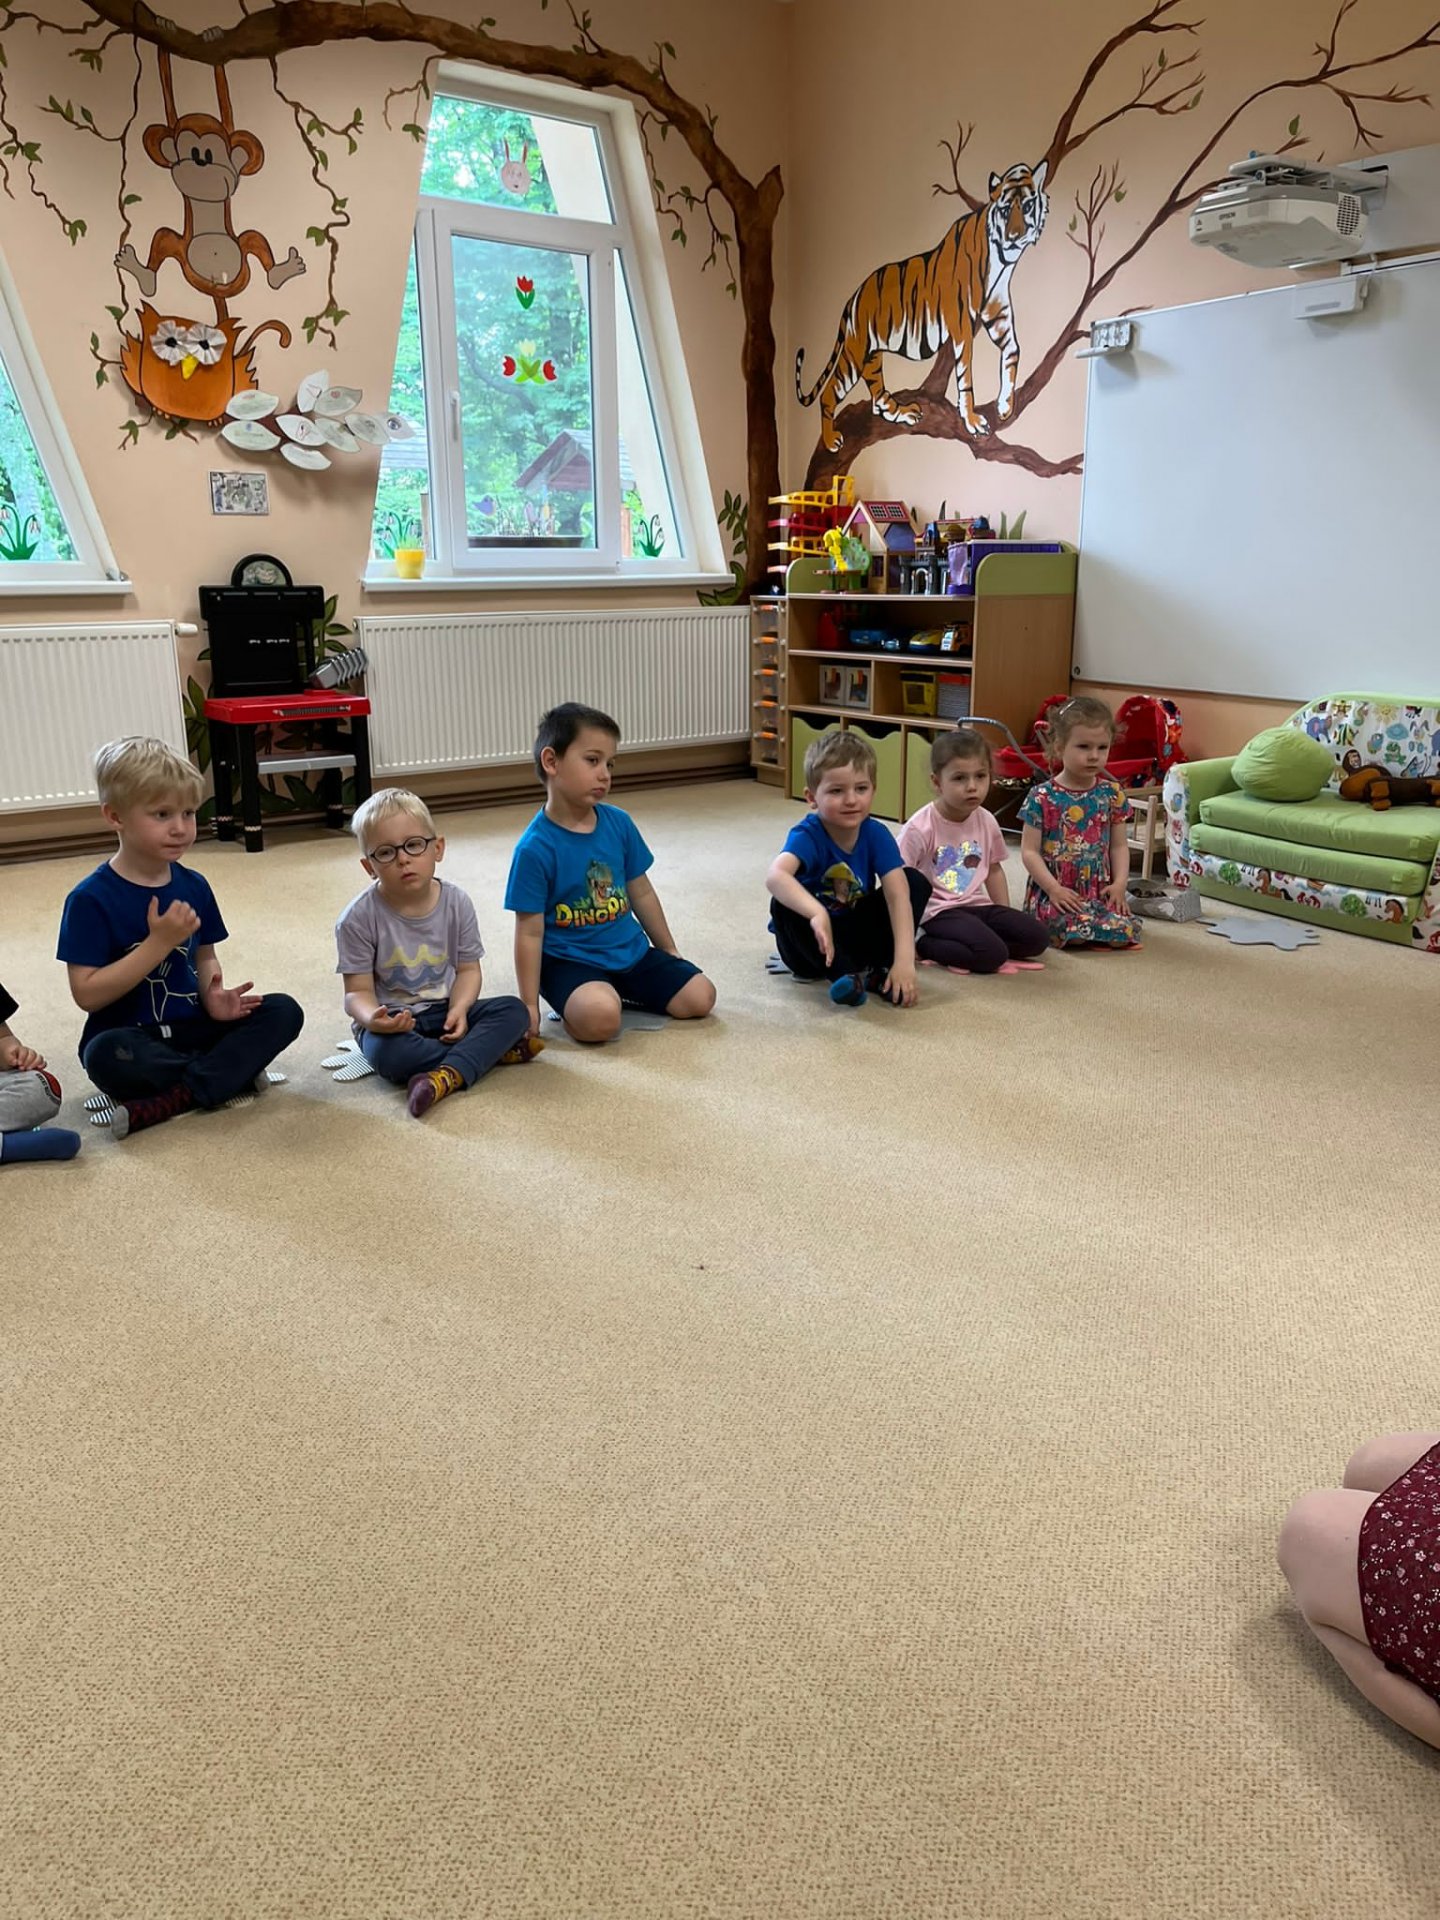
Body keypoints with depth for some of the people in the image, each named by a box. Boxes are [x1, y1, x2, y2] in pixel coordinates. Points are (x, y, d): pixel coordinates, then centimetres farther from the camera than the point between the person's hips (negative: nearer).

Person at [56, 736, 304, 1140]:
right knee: (106, 1054, -38)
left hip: (191, 1027, 5)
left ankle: (174, 1098, -25)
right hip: (130, 1035, -5)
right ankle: (235, 1070, -17)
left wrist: (214, 997, -8)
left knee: (283, 1011, -14)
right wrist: (159, 943, -23)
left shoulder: (194, 886, 4)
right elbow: (87, 994, -17)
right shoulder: (91, 898, -12)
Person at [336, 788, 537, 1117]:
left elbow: (468, 969, 1)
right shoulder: (359, 918, -14)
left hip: (444, 1011, 3)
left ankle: (447, 1076, -37)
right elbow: (358, 991, -11)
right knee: (387, 1054, -37)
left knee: (513, 1009, -19)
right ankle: (494, 1049, -22)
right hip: (392, 1020, -3)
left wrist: (459, 1009, -20)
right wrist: (373, 1019, -34)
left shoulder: (456, 902, -5)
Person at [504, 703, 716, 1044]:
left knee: (700, 997, -4)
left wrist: (669, 950, 20)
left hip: (631, 950, 6)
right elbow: (530, 933, -13)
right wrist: (530, 1006, -12)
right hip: (570, 960, -6)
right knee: (600, 1018, -34)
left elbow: (641, 893, 12)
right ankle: (574, 1005, 0)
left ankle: (613, 993, 12)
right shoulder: (535, 847, -16)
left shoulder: (619, 823, 0)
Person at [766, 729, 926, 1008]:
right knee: (784, 905, -34)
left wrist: (904, 961, -35)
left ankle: (879, 969, -15)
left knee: (916, 882, -14)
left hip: (858, 936, 3)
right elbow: (775, 876, -47)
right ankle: (846, 973, -32)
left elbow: (898, 895, -23)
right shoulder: (808, 836, -25)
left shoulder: (876, 835, -13)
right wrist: (817, 913, -65)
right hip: (813, 943, -3)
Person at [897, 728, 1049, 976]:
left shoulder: (987, 822, 4)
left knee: (1036, 938, -5)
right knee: (992, 955, -27)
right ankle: (921, 943, -8)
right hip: (937, 910, -8)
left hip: (975, 905, 8)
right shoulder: (920, 828, -15)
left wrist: (1007, 919, 15)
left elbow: (993, 869, 19)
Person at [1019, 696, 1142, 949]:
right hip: (1054, 892, -4)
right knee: (1074, 930, -32)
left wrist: (1119, 882, -5)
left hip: (1099, 891, 4)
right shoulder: (1042, 797, -6)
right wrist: (1053, 888, -15)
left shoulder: (1112, 794, 6)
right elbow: (1029, 851, -6)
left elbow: (1119, 845, 11)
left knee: (1127, 930, -19)